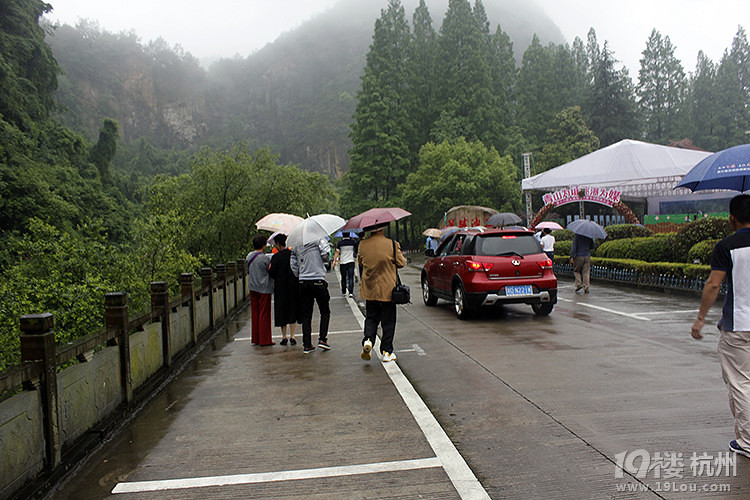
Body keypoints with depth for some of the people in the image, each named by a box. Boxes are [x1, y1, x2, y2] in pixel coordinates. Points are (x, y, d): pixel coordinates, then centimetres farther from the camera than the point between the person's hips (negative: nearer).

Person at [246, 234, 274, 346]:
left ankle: (255, 339, 17)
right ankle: (264, 340, 5)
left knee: (255, 313, 12)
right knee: (264, 314, 1)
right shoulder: (265, 258, -16)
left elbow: (248, 271, 12)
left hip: (253, 288, 6)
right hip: (264, 288, -6)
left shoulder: (249, 256, 4)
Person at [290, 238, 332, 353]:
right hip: (318, 280, -4)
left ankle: (307, 345, 7)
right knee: (325, 312, 12)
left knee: (305, 315, 8)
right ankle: (322, 339, 4)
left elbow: (293, 266, 8)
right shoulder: (319, 240, -4)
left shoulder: (296, 246, 9)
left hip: (303, 282, 4)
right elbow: (326, 256, -14)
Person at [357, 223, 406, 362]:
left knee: (371, 318, 18)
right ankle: (387, 352, 13)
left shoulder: (362, 245, -3)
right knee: (388, 321, 9)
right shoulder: (392, 244, -14)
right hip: (387, 289, -3)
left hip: (369, 289, 3)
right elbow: (401, 263, -3)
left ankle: (368, 339, -5)